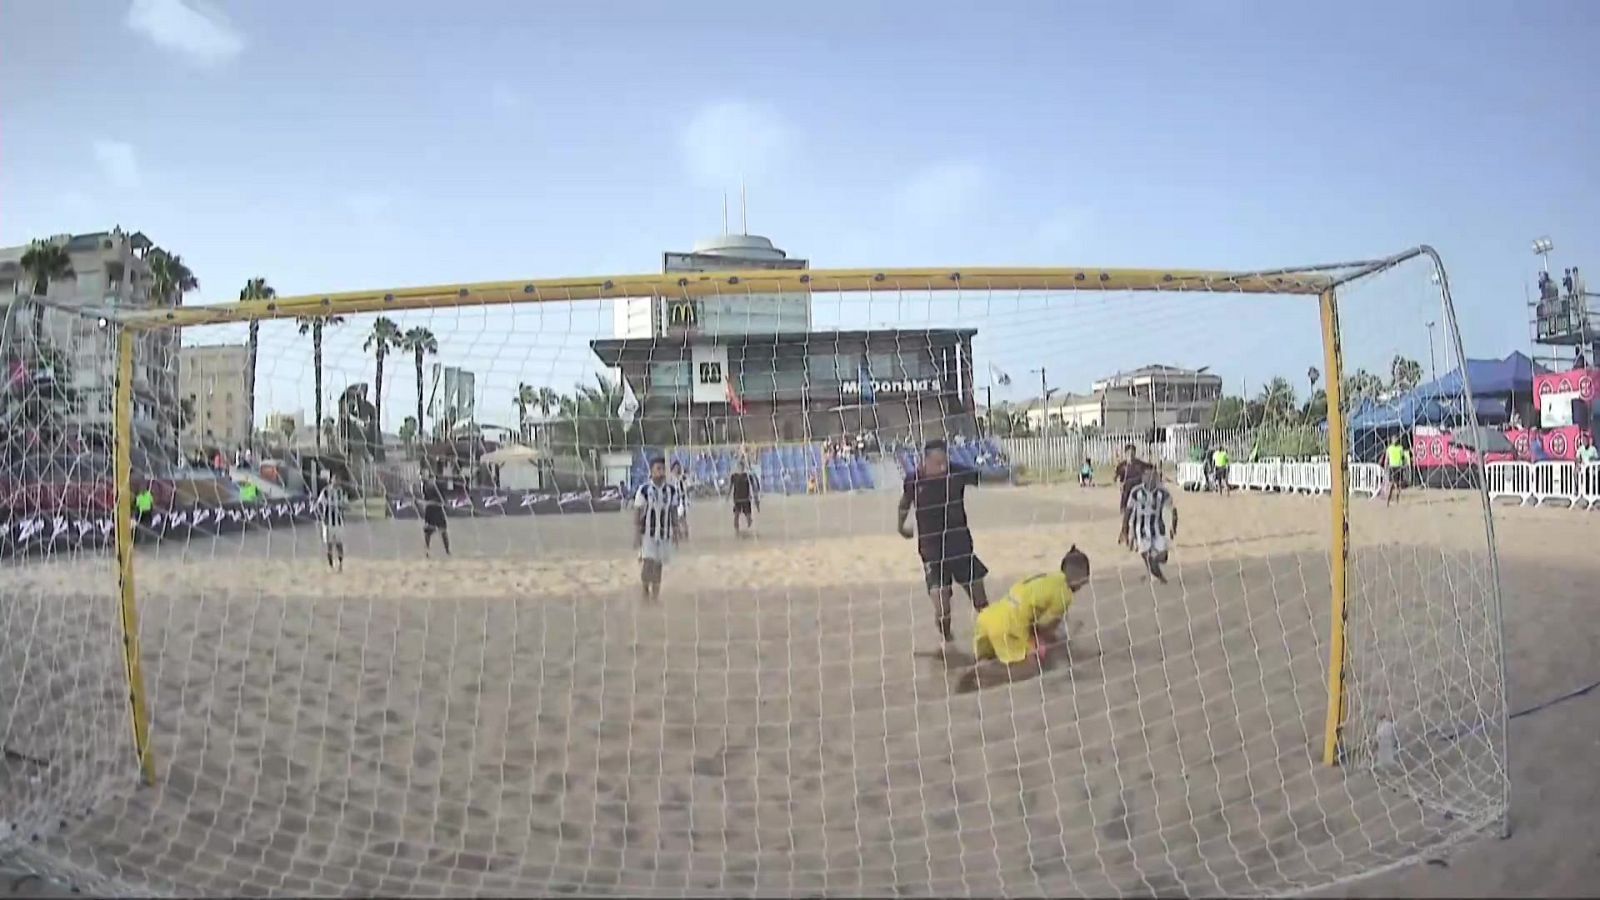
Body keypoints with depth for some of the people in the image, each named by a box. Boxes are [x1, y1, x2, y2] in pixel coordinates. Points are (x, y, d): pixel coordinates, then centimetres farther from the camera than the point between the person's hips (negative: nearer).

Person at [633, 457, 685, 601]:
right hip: (647, 533, -3)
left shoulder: (672, 490, 0)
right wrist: (636, 535, -10)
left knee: (659, 564, 9)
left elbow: (674, 511, 8)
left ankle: (655, 595, 20)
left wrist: (676, 531, 6)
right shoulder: (644, 489, -11)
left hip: (664, 533, 3)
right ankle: (645, 590, 9)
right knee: (648, 562, -13)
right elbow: (637, 512, -7)